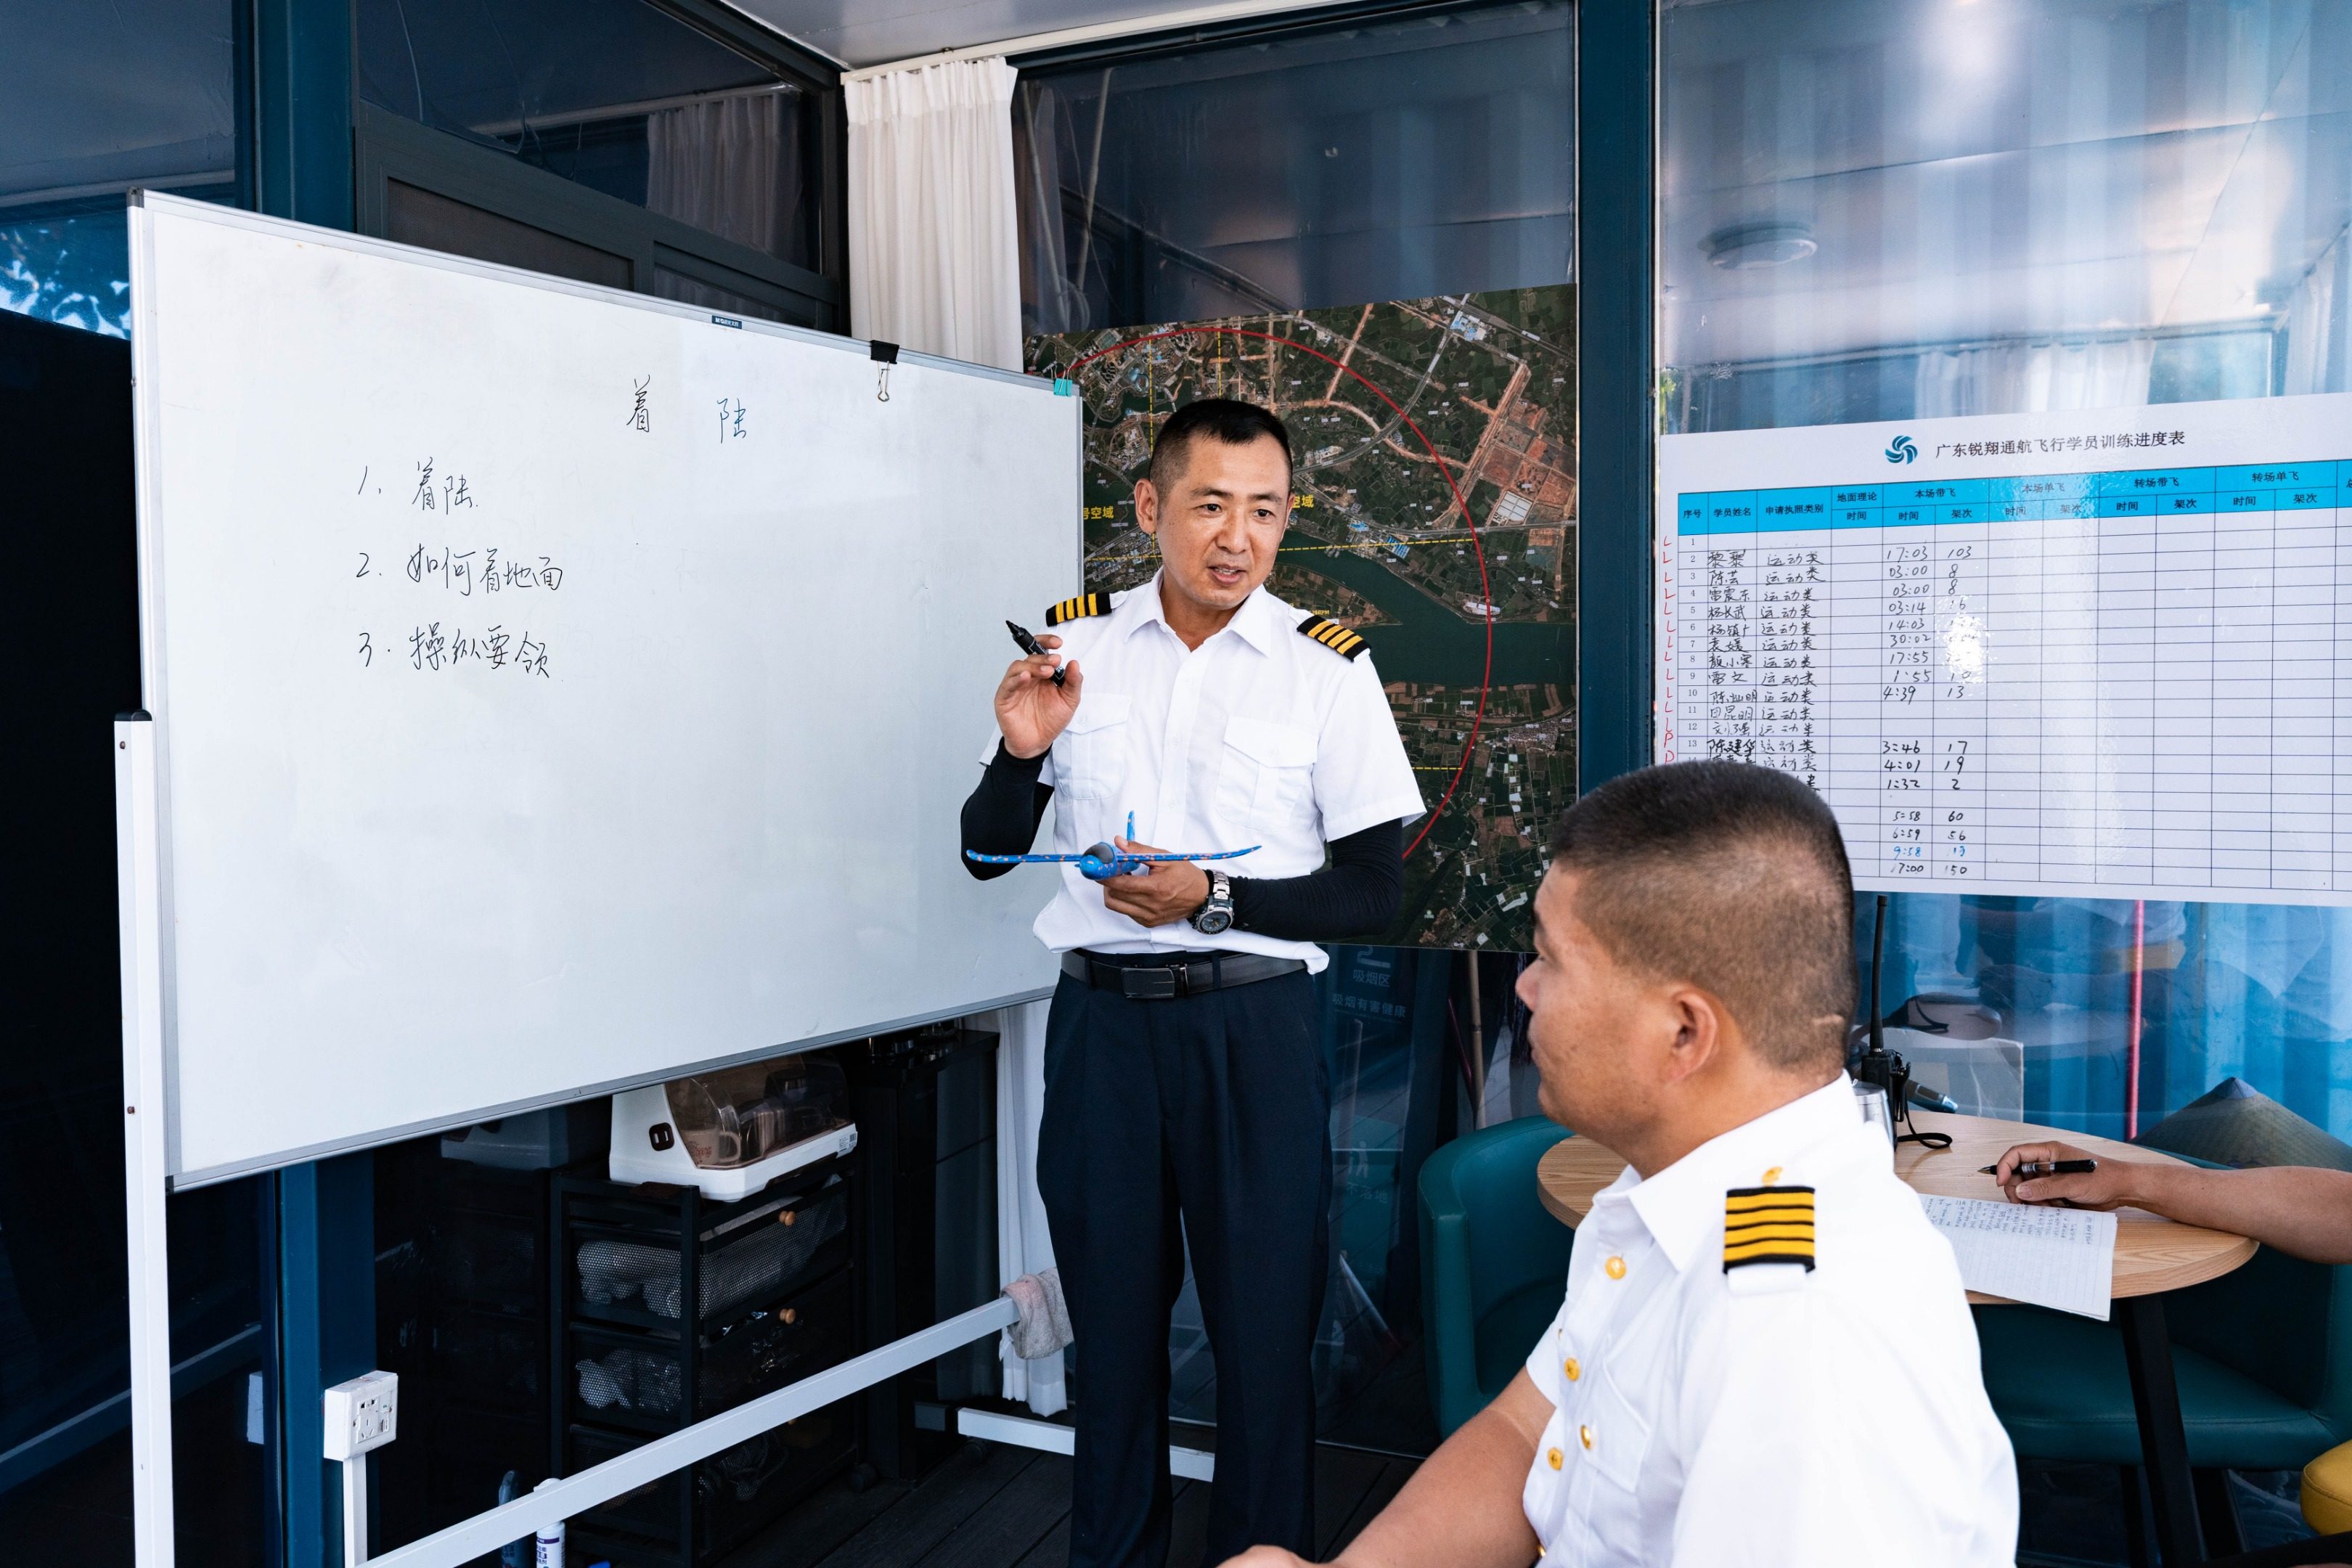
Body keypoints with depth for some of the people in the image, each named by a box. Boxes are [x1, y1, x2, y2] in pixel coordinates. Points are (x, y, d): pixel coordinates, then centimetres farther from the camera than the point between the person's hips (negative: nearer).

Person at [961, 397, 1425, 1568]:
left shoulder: (1326, 666, -3)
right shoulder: (1073, 643, 4)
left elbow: (1374, 894, -3)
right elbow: (987, 853, 8)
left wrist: (1212, 899, -15)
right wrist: (1022, 754, -11)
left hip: (1253, 1027, -2)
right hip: (1101, 1019, 2)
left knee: (1264, 1326, 5)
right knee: (1112, 1316, 14)